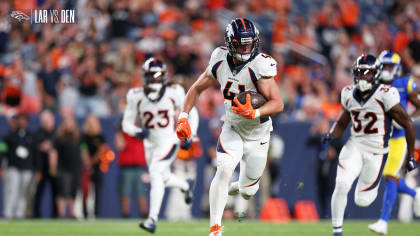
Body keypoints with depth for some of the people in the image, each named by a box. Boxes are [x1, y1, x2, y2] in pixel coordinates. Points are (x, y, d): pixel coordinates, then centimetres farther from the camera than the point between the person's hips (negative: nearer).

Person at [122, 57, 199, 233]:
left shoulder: (174, 93, -12)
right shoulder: (136, 97, -8)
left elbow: (192, 114, 2)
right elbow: (126, 123, -2)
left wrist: (189, 136, -8)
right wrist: (138, 132, -24)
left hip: (168, 141, -4)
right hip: (150, 144, 4)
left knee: (156, 174, -22)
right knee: (164, 177, 19)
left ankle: (153, 219, -24)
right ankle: (186, 186, 55)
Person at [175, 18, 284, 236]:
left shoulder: (260, 66, -25)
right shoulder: (219, 61, -11)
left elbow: (278, 103, -26)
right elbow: (197, 89, 4)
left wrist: (255, 113, -43)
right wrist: (183, 117, -5)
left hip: (257, 134, -2)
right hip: (232, 129, 2)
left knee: (247, 191, 9)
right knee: (224, 170, -24)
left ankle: (240, 187, 49)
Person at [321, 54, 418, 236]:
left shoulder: (385, 95, -16)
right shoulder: (349, 94, 1)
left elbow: (408, 125, -8)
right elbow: (341, 123, 16)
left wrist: (410, 156, -4)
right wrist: (331, 135, -7)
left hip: (376, 152, -3)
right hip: (354, 146, 3)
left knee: (362, 201, 2)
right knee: (341, 185, -20)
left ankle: (373, 186, 39)